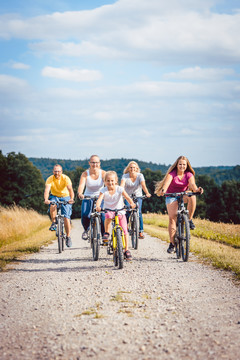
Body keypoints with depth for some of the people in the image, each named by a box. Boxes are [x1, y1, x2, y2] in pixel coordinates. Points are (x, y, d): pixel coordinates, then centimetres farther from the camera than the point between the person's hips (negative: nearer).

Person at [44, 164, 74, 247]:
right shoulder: (50, 179, -19)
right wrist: (46, 199, -52)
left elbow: (70, 189, -34)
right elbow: (47, 190, -32)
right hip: (54, 196, 1)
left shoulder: (65, 178, -21)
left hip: (65, 197, -1)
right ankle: (53, 223, -15)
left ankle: (68, 237, 4)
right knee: (52, 205, -35)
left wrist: (71, 198, -52)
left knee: (66, 217, -11)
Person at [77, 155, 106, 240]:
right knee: (85, 215, -22)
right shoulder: (85, 174, -11)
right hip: (88, 197, 0)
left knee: (103, 215, -23)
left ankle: (104, 233, 2)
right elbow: (81, 185, -26)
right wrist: (80, 193, -48)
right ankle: (86, 230, 11)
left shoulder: (103, 173, -10)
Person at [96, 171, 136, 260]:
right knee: (108, 216, -38)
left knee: (124, 229, -8)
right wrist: (97, 206, -46)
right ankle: (107, 233, -16)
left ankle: (126, 250, 4)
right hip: (109, 210, 0)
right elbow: (99, 199, -24)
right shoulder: (104, 191, -9)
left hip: (120, 212, 0)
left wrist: (132, 203, -43)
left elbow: (127, 197, -22)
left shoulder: (119, 189, -10)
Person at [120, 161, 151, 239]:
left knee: (138, 212, -18)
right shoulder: (125, 176, -12)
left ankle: (141, 231, -11)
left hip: (138, 196, 0)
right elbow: (122, 185, -28)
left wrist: (147, 193, -45)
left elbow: (143, 185, -27)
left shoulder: (140, 176, -12)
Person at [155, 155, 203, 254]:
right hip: (171, 196, -2)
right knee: (172, 218, -14)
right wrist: (163, 190, -54)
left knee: (192, 197, -33)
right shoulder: (172, 174, -12)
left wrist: (196, 189, -47)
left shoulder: (189, 175, -6)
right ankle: (172, 244, -9)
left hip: (183, 195, 2)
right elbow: (167, 182, -32)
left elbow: (192, 184, -24)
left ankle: (189, 220, -17)